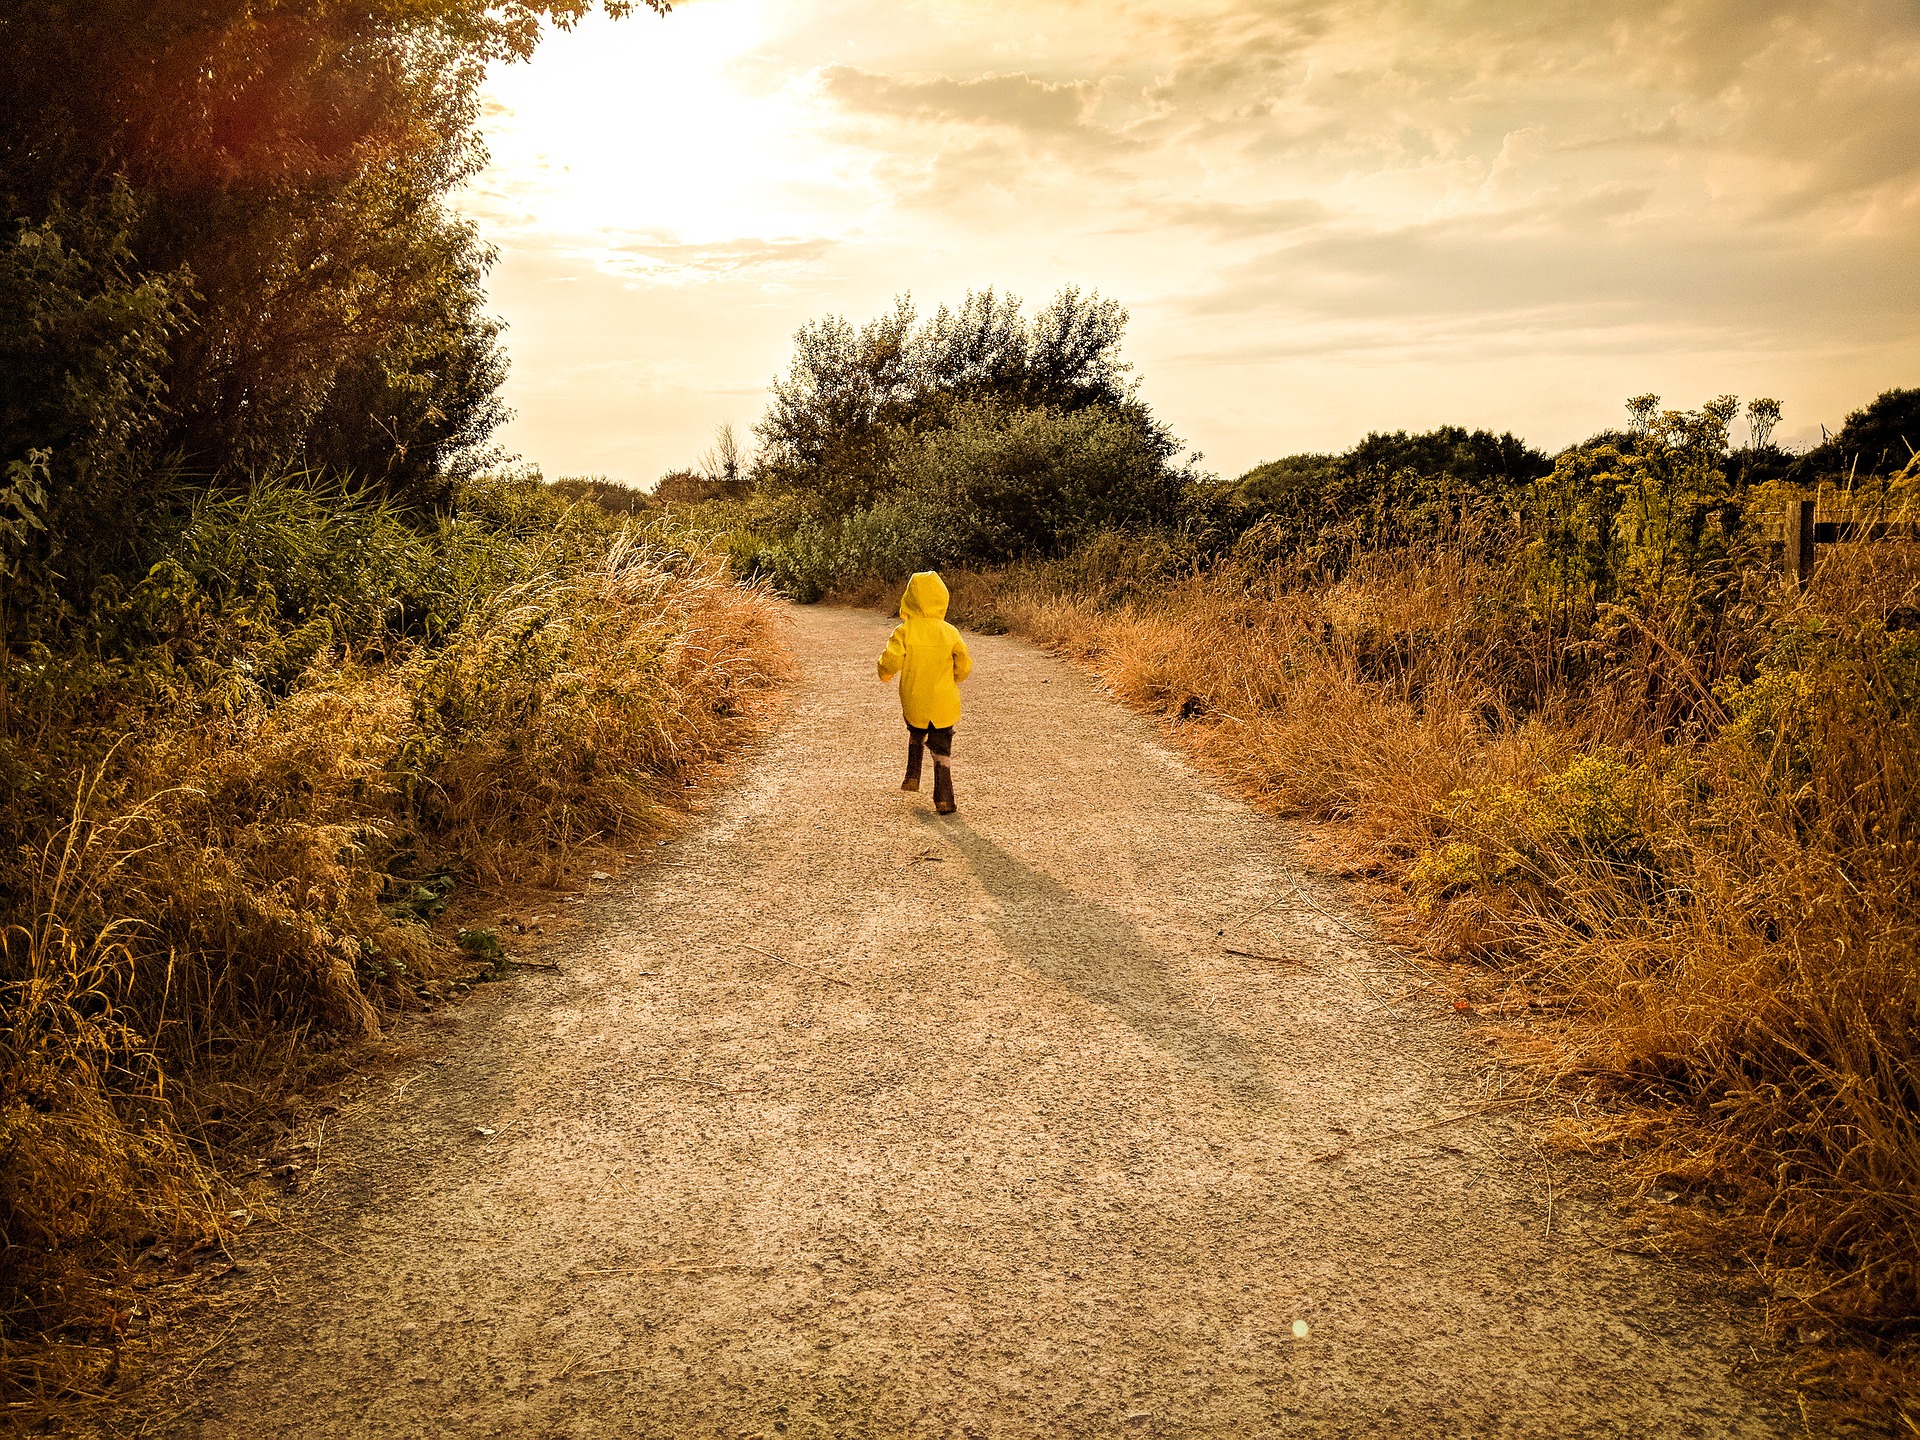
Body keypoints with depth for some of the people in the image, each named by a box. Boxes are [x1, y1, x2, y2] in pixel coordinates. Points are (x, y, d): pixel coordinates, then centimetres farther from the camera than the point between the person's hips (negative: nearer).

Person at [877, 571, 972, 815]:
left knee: (916, 733, 31)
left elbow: (891, 660, -17)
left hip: (914, 701, 0)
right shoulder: (950, 632, -6)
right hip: (944, 703, 0)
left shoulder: (904, 631, -11)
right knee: (942, 749, 7)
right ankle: (944, 798, 0)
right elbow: (964, 666, -3)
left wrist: (884, 673, 7)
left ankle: (913, 776, 26)